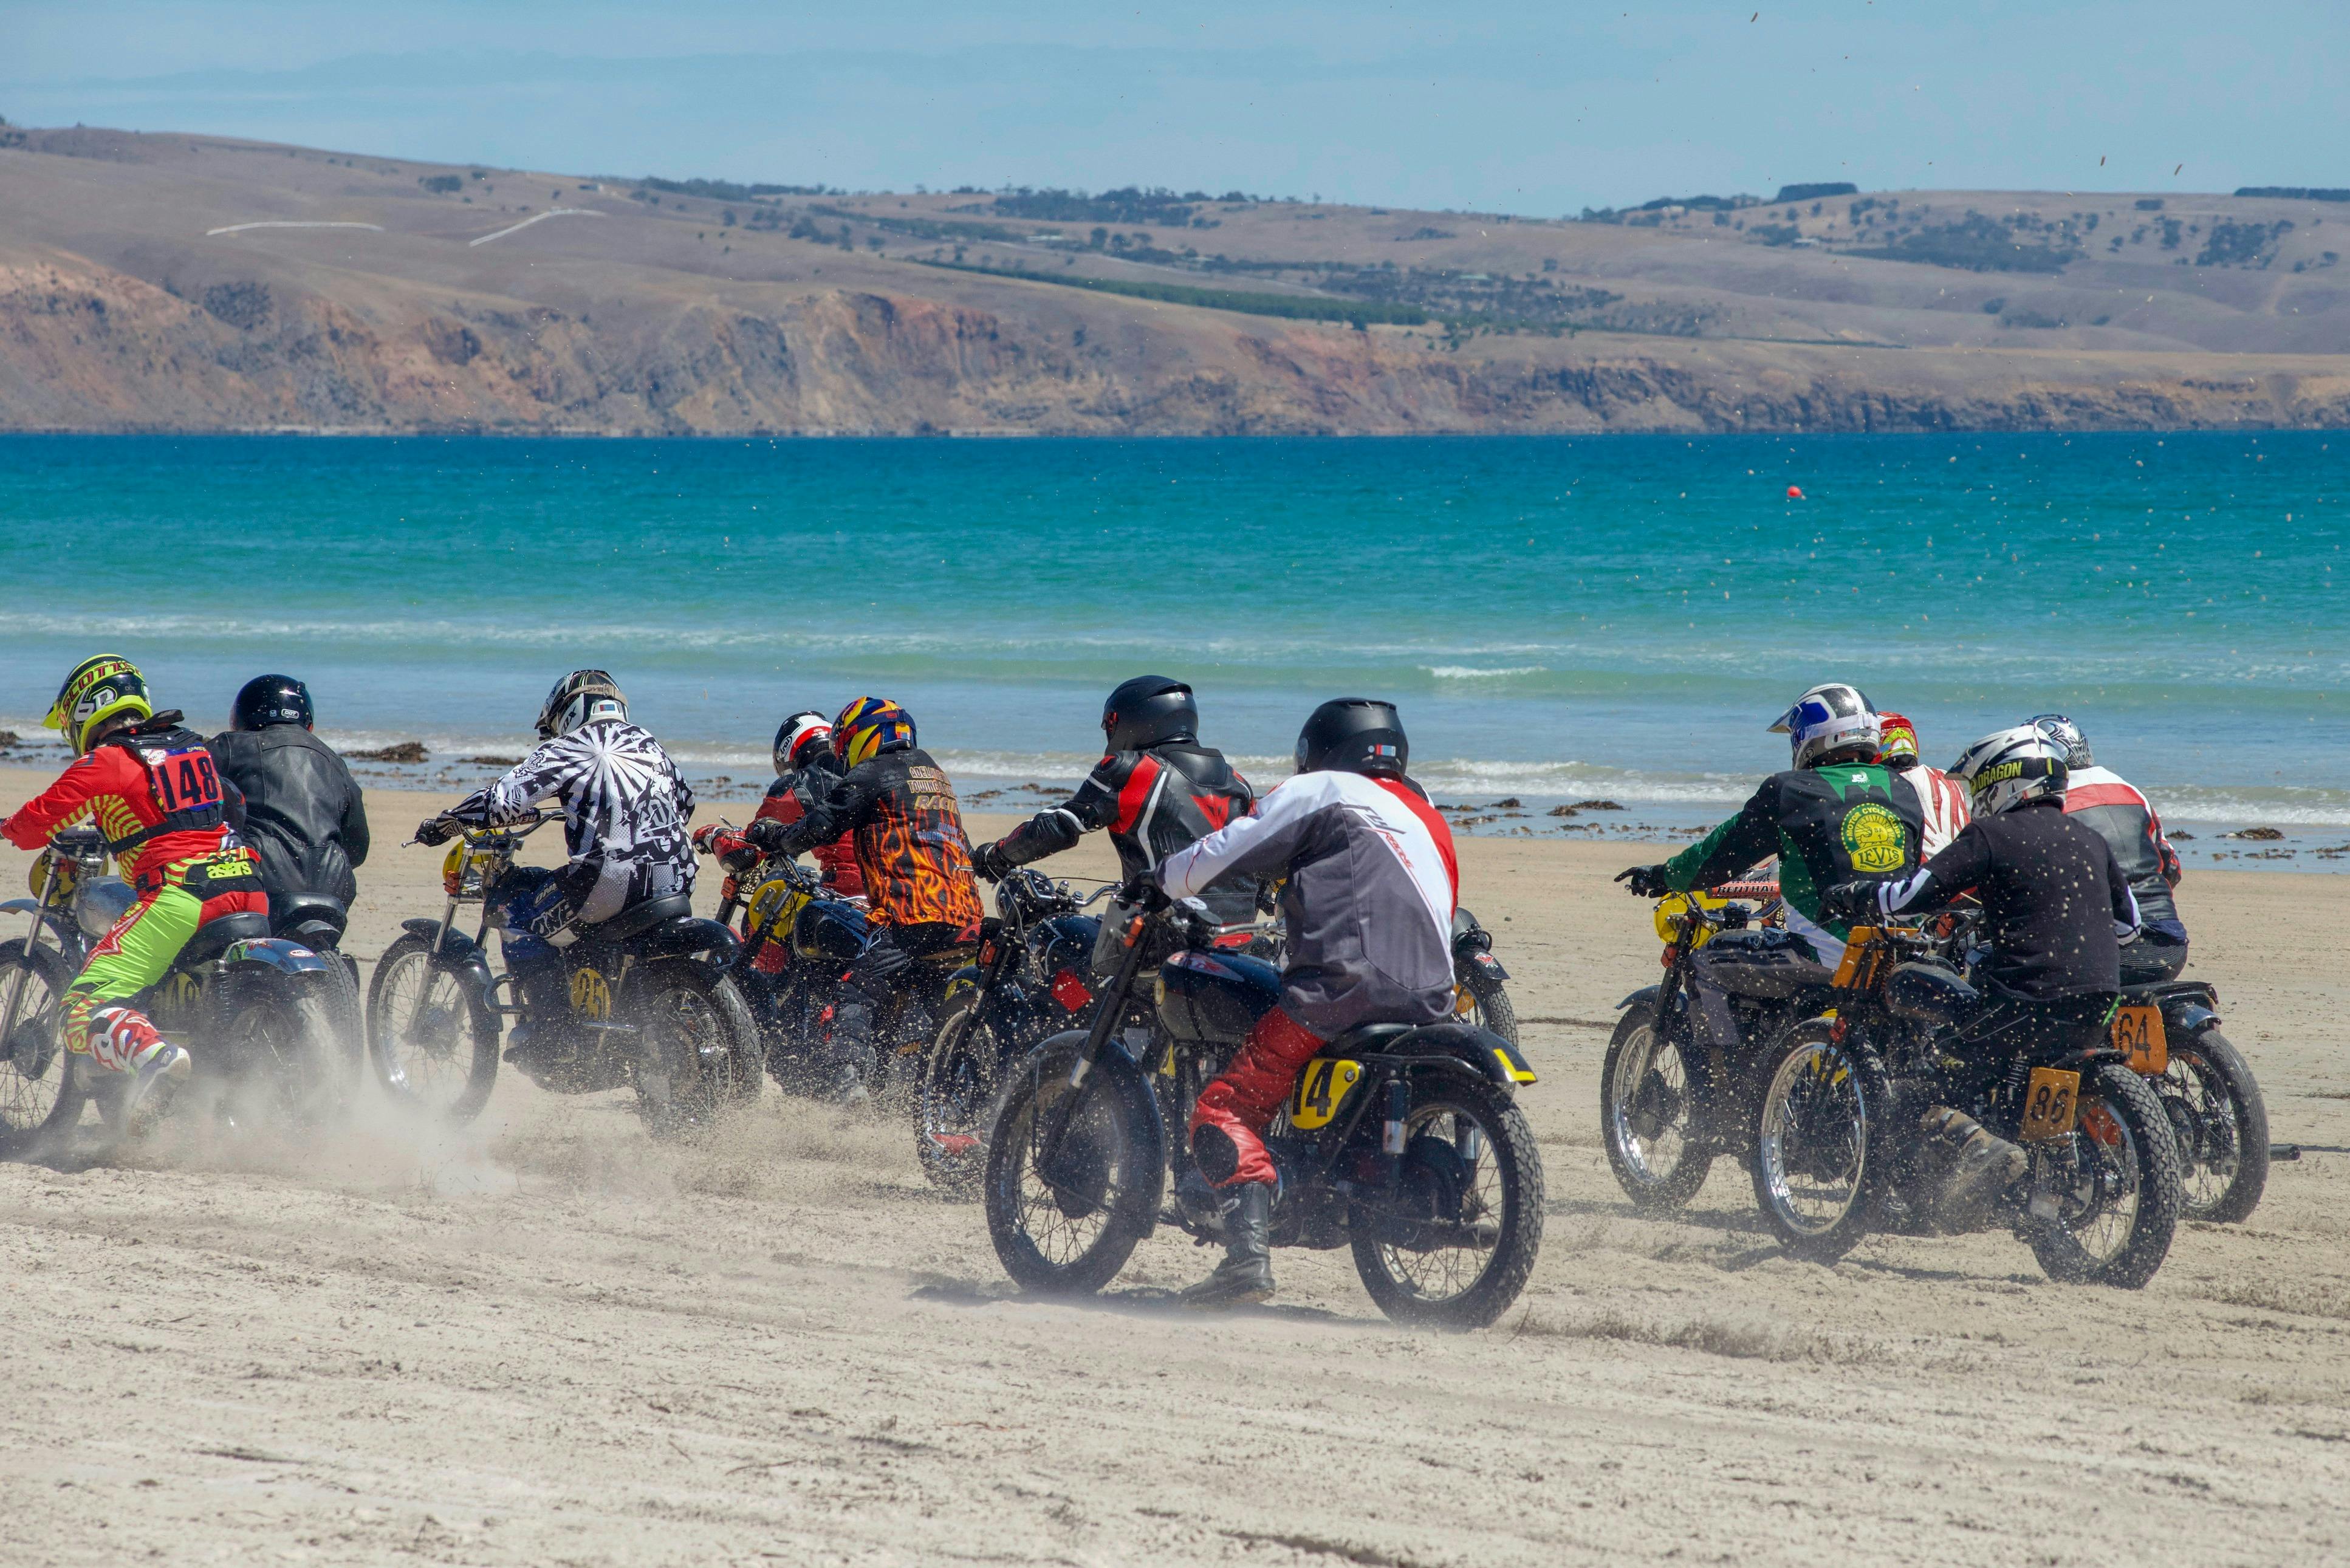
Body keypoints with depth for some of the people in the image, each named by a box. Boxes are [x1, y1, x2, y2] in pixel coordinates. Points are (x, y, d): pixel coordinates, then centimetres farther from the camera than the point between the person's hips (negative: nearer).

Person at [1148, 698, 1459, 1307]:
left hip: (1341, 990, -7)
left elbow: (1226, 852, 4)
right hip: (1429, 1002, 7)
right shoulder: (1427, 817, 29)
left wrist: (1158, 882, 22)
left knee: (1225, 1107, -7)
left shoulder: (1321, 792, 8)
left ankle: (1248, 1251, -25)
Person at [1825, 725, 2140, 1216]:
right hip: (2099, 1007, 7)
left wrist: (1843, 898, 5)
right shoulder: (2090, 839, 15)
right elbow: (2127, 921, 25)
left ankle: (1981, 1145, -25)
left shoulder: (1991, 837, -4)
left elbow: (1913, 894, -9)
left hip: (2029, 1002, -7)